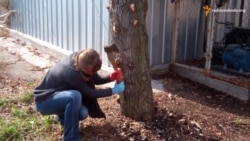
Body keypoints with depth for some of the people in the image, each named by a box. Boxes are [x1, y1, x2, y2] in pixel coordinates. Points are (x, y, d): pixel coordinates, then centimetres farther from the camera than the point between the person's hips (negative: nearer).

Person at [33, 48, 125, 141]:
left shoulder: (79, 58, -14)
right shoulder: (70, 72, -35)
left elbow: (96, 79, -2)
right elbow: (89, 93, -24)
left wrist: (111, 77, -21)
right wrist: (113, 90, -20)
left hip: (59, 96, 8)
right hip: (44, 101, -7)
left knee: (83, 112, -15)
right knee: (74, 96, -35)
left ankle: (63, 117, 18)